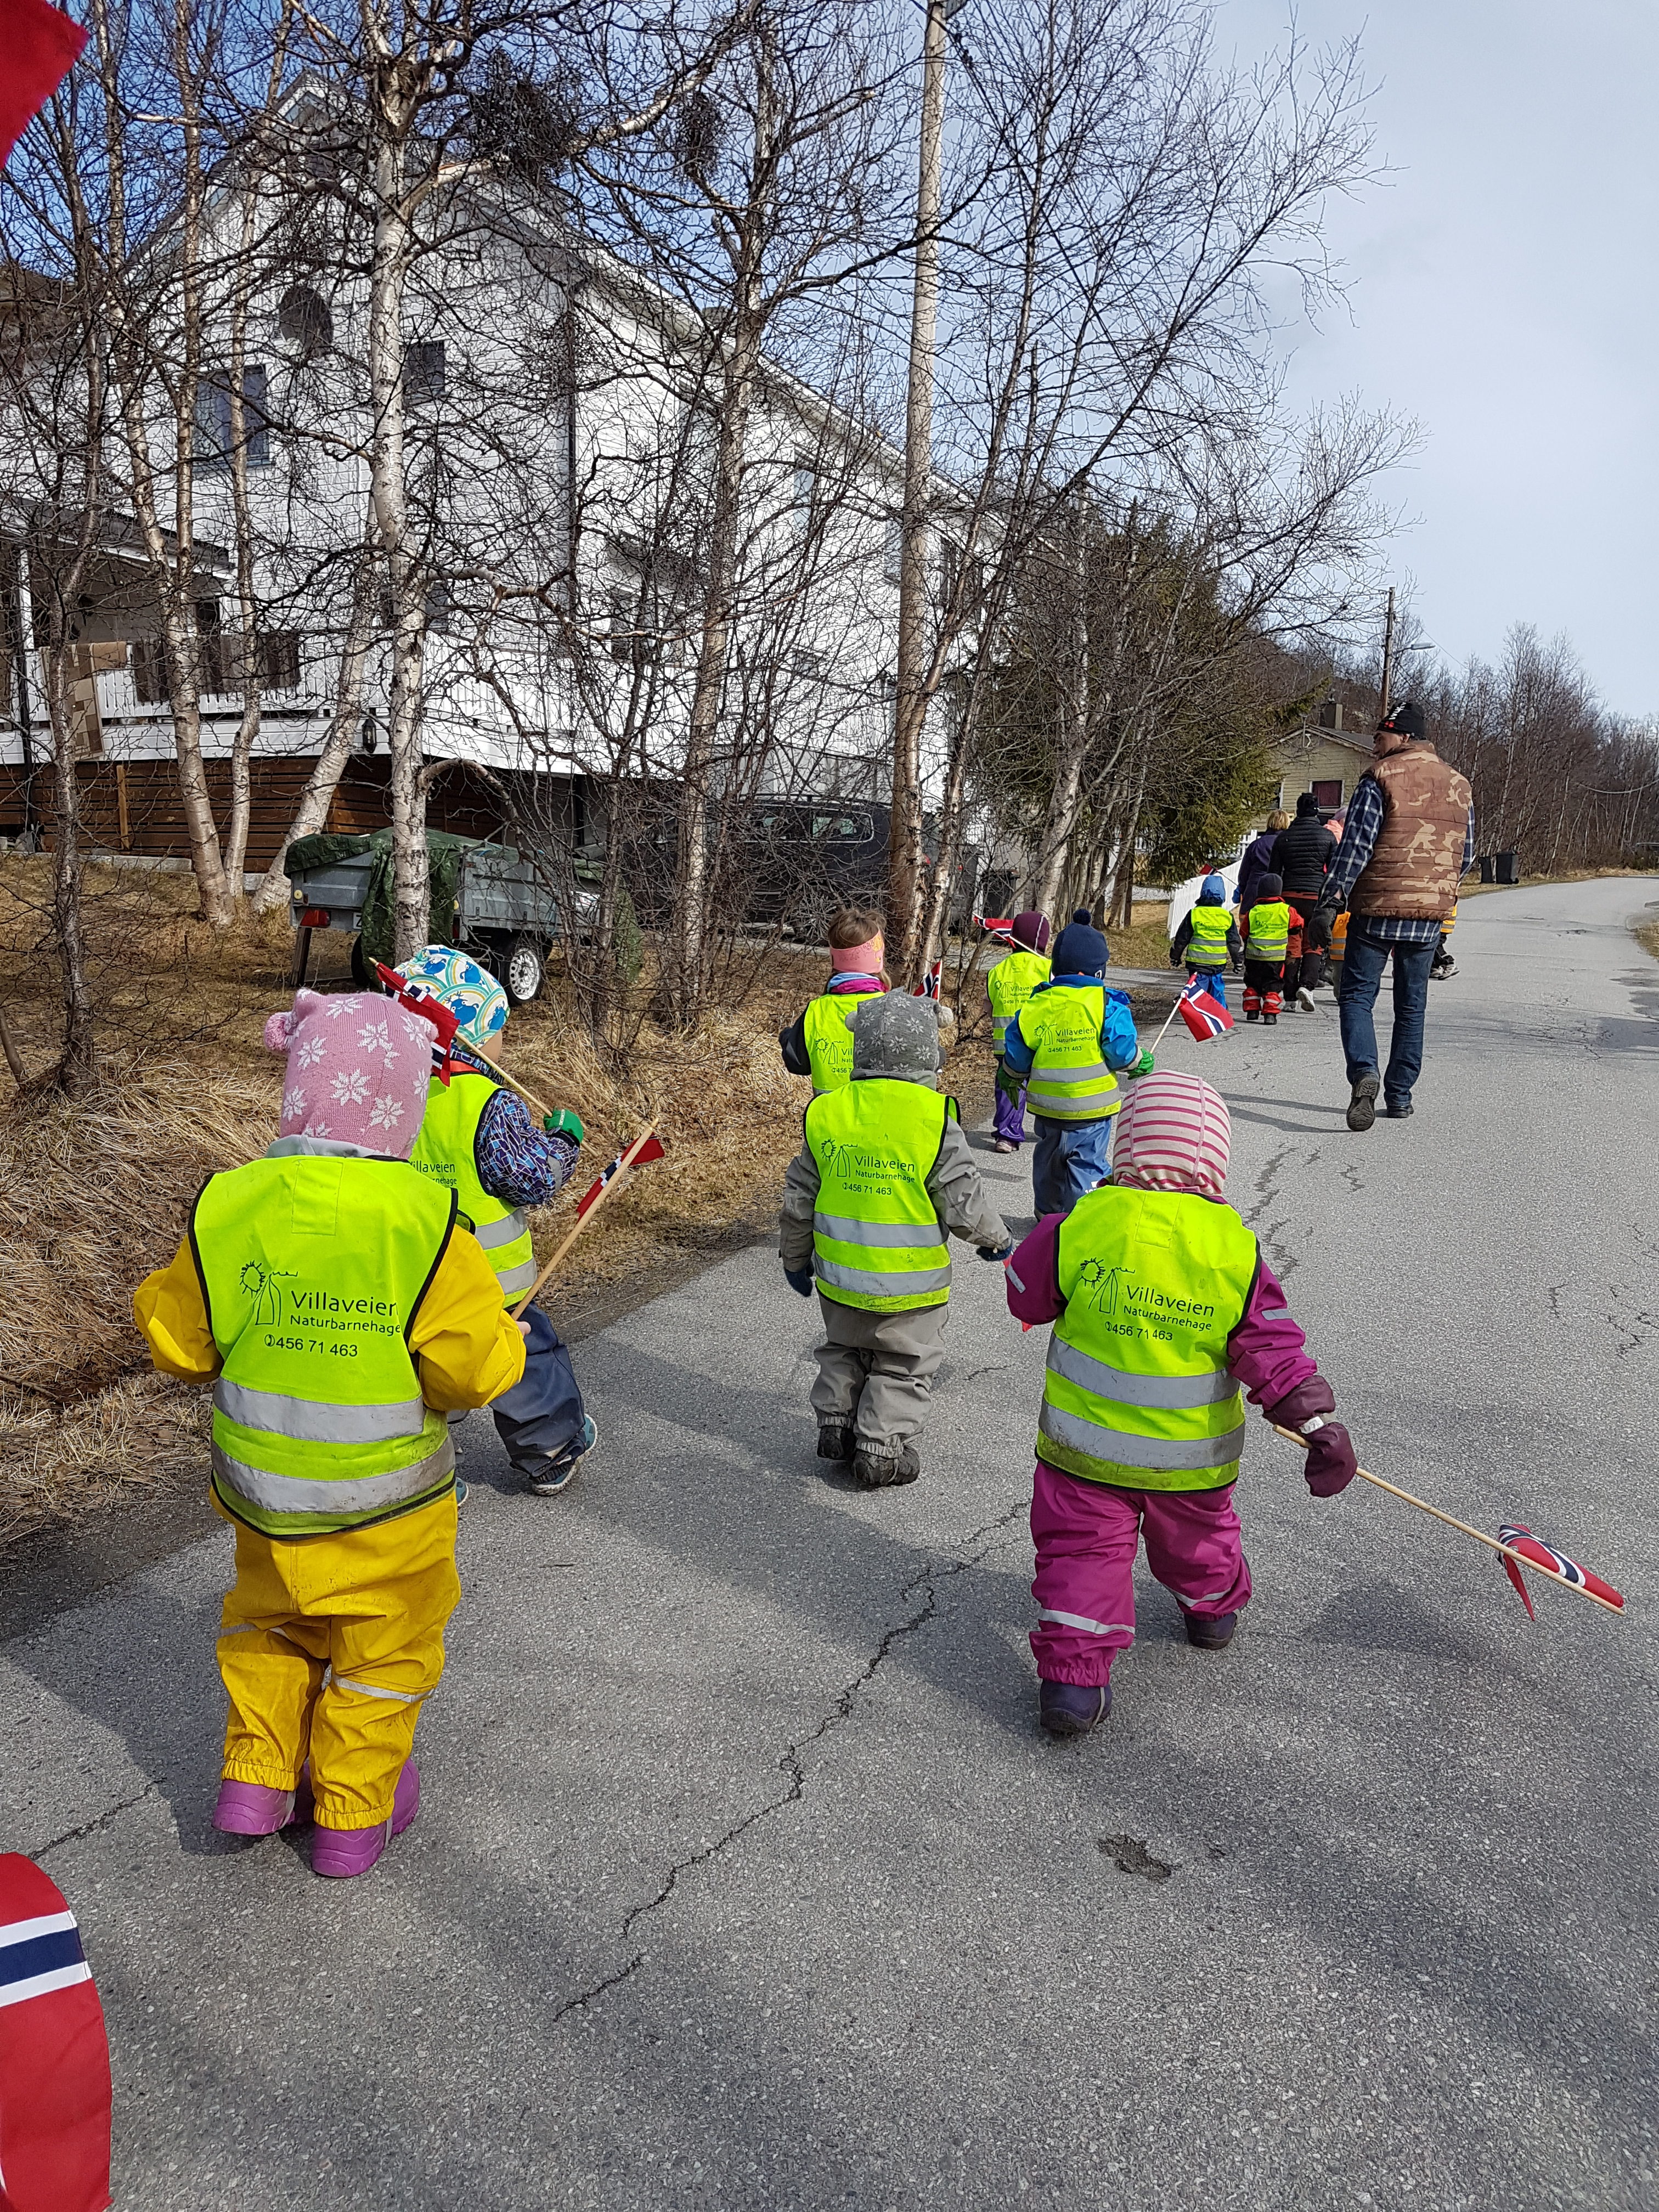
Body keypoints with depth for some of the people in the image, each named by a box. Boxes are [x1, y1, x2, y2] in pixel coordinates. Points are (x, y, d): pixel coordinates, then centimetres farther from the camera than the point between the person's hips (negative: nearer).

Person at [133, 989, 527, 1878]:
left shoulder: (226, 1209, -13)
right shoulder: (425, 1222, -24)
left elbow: (178, 1345, -2)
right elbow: (475, 1370, -21)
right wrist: (503, 1338, -1)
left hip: (263, 1497, 3)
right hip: (386, 1510, -3)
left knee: (270, 1627, 31)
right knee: (383, 1653, 19)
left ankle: (256, 1778, 33)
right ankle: (352, 1815, 33)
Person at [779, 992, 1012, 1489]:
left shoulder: (825, 1114, -6)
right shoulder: (935, 1121, -18)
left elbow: (798, 1199, 2)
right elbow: (965, 1206, -13)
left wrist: (795, 1257, 17)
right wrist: (996, 1239, 7)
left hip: (839, 1277, 4)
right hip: (910, 1282, -3)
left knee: (843, 1351, 27)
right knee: (903, 1367, 15)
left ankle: (835, 1423, 28)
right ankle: (881, 1450, 17)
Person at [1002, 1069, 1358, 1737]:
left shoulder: (1079, 1225, -18)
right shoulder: (1236, 1248, -15)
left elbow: (1027, 1298, -2)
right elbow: (1273, 1346, -13)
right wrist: (1318, 1423, -6)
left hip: (1084, 1444, -2)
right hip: (1192, 1455, 2)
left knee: (1082, 1548, 11)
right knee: (1197, 1535, 28)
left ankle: (1072, 1678, 7)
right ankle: (1213, 1609, 53)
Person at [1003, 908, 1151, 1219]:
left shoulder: (1035, 1006, -3)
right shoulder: (1108, 1006, -12)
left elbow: (1016, 1060, 2)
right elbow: (1124, 1053, -11)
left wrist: (1009, 1078, 22)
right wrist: (1141, 1063, 11)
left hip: (1047, 1107, 4)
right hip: (1092, 1108, -4)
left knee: (1049, 1163, 21)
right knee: (1088, 1165, 5)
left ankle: (1048, 1214, 36)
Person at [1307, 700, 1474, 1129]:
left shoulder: (1380, 778, -6)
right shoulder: (1459, 785, 13)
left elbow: (1355, 845, -14)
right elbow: (1465, 857, 16)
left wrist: (1329, 902, -15)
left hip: (1377, 909, -5)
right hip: (1430, 916, 5)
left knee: (1357, 996, 1)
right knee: (1411, 1006, 13)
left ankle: (1364, 1073, -23)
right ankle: (1399, 1096, 16)